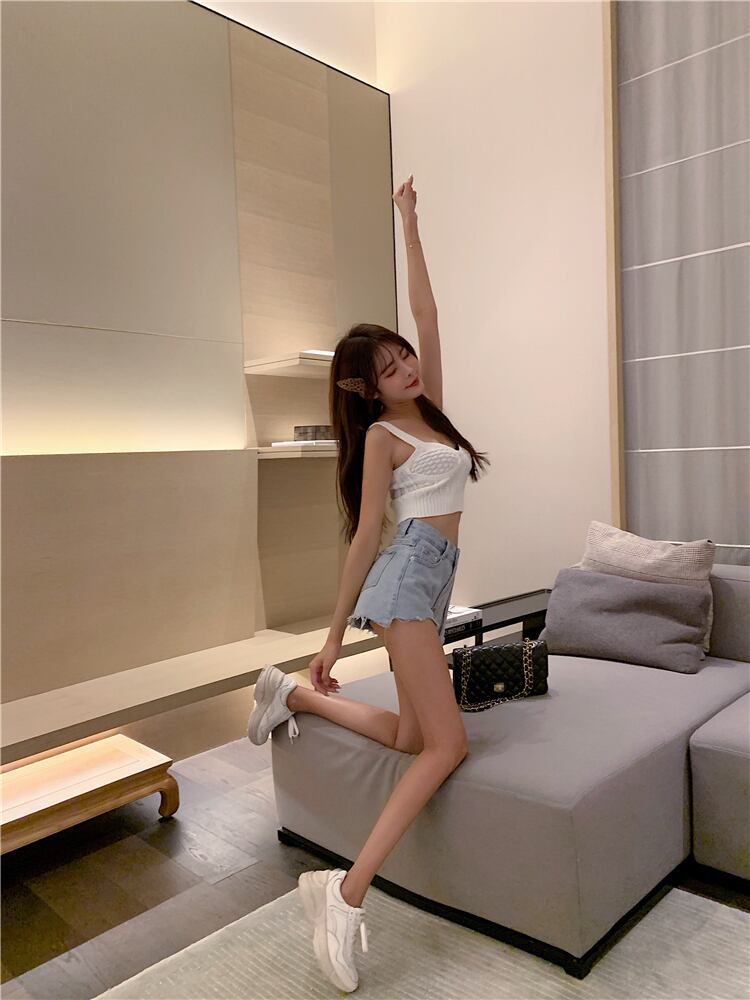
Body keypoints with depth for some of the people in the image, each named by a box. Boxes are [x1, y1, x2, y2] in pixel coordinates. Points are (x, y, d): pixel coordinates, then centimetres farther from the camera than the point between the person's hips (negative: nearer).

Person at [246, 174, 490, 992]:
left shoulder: (429, 406, 16)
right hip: (408, 574, -8)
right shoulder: (383, 436, -3)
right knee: (447, 745, -14)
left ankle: (294, 694, 20)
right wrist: (334, 633, -7)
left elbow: (426, 314, 16)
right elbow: (366, 535, -7)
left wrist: (410, 227, 21)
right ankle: (346, 892, -15)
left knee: (411, 736, 5)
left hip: (432, 581, 8)